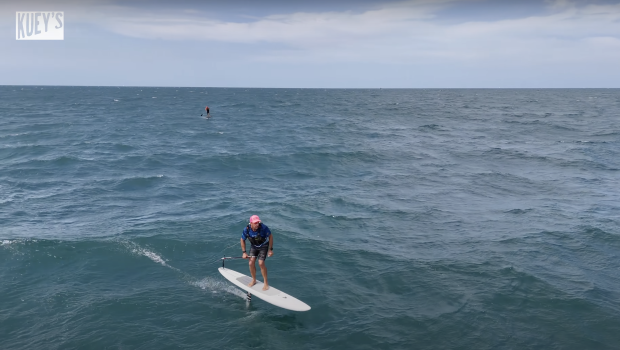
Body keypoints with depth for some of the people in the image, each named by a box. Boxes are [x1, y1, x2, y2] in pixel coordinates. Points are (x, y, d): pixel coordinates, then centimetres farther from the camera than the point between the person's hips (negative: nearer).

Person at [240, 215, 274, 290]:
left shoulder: (263, 227, -32)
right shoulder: (246, 230, -24)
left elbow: (270, 237, -16)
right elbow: (242, 240, -4)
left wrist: (271, 249, -14)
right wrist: (244, 252, -5)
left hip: (264, 246, -3)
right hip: (253, 246, 3)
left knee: (261, 263, -16)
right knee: (251, 263, -5)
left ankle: (266, 282, 0)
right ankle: (254, 280, 21)